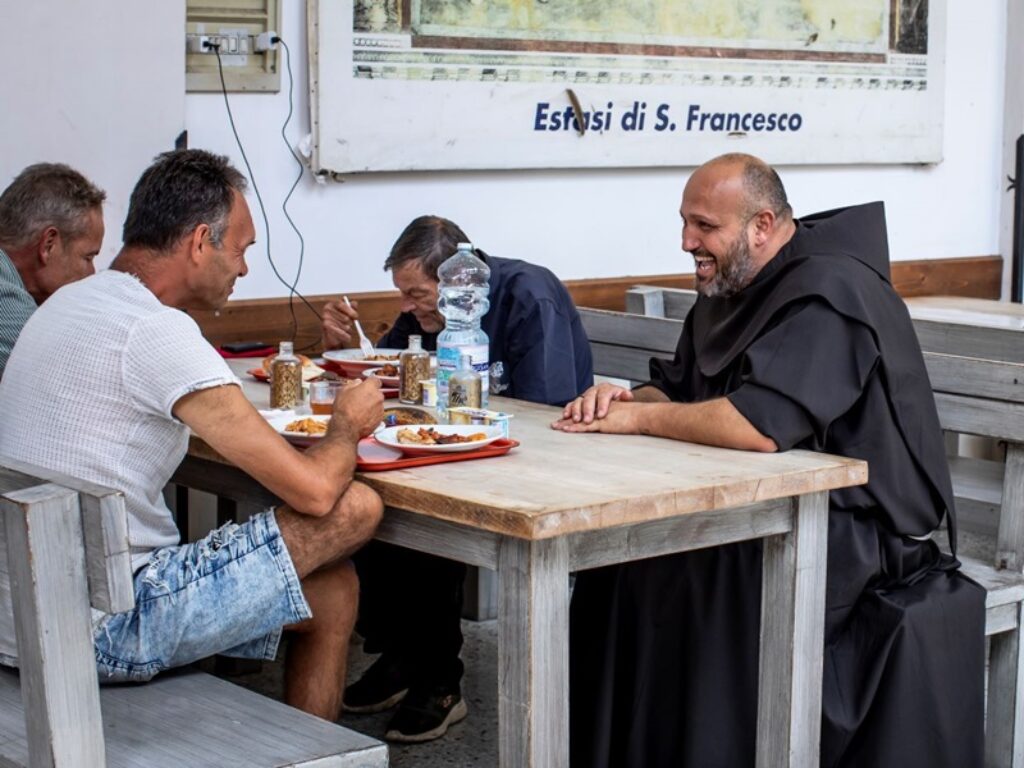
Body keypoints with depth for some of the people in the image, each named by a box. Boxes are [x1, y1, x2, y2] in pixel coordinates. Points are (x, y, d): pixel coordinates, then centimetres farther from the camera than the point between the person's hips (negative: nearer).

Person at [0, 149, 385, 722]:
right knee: (354, 509, -7)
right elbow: (313, 489, -19)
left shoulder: (70, 303, 12)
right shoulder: (158, 331, -17)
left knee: (330, 586, 18)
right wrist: (348, 424, 4)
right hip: (95, 633, -10)